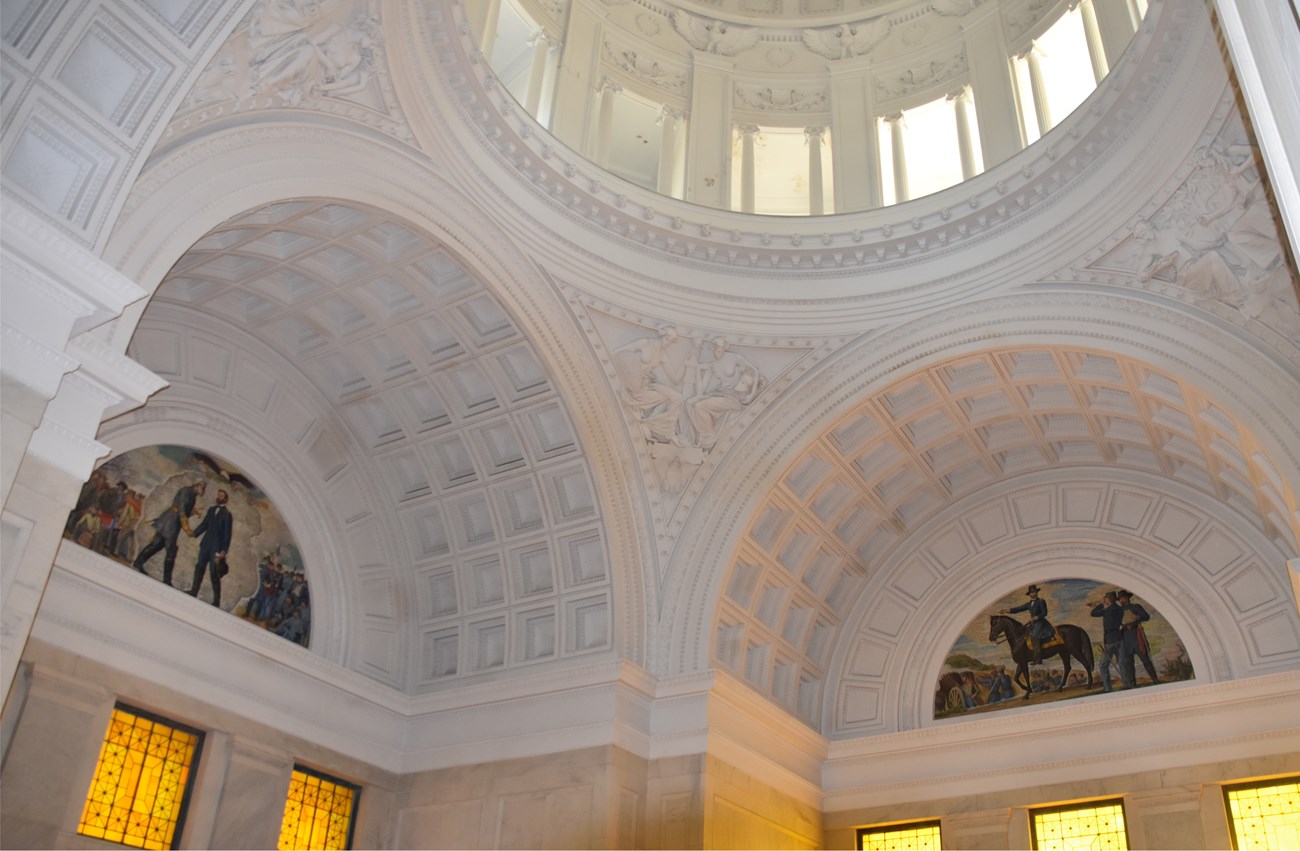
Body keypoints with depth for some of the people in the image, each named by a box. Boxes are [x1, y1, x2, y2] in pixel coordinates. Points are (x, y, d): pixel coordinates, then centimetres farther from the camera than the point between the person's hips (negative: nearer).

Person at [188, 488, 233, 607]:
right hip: (206, 544, 6)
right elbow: (204, 524, 12)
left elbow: (227, 533, -10)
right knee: (199, 568, 10)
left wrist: (224, 550, -15)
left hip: (216, 547, -6)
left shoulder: (226, 514, -8)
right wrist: (195, 533, -6)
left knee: (214, 573, -5)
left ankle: (216, 601, 2)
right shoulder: (211, 510, 11)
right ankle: (193, 593, 19)